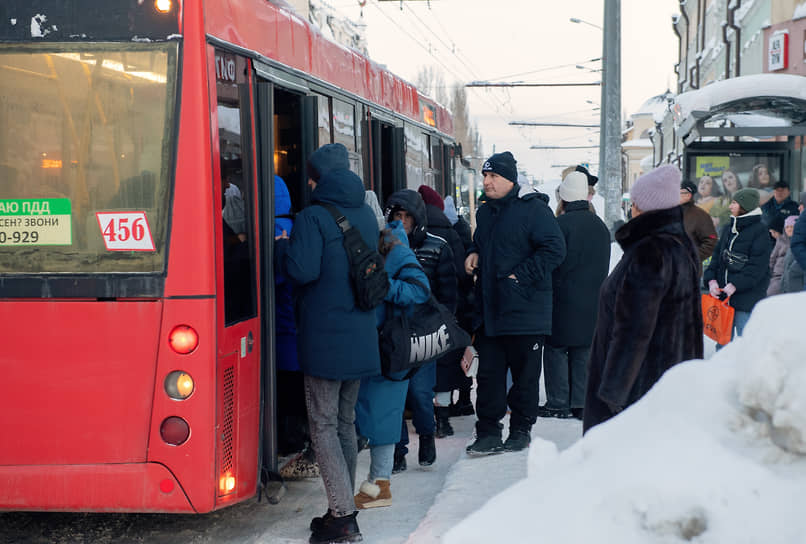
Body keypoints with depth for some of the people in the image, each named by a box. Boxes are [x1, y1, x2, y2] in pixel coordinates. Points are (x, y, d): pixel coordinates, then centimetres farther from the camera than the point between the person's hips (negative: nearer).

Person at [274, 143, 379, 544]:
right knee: (345, 422, 15)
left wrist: (282, 245, -4)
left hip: (324, 338, -7)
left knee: (324, 424, -1)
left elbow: (302, 270, -23)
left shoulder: (313, 217, -13)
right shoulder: (366, 215, 10)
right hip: (360, 339, 7)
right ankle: (344, 508, 22)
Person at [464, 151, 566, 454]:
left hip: (525, 312, -6)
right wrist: (474, 255, 9)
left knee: (525, 374, 6)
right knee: (488, 374, 6)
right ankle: (488, 432, 12)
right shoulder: (485, 213, 14)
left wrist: (519, 275, -17)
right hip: (490, 312, 6)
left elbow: (554, 250, -16)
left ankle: (521, 429, 18)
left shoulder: (533, 209, -9)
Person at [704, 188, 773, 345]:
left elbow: (757, 266, -14)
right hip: (722, 295, 7)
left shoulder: (760, 231, -8)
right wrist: (711, 279, -2)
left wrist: (735, 285, -19)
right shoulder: (727, 229, 14)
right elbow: (717, 256, 14)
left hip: (747, 298, -7)